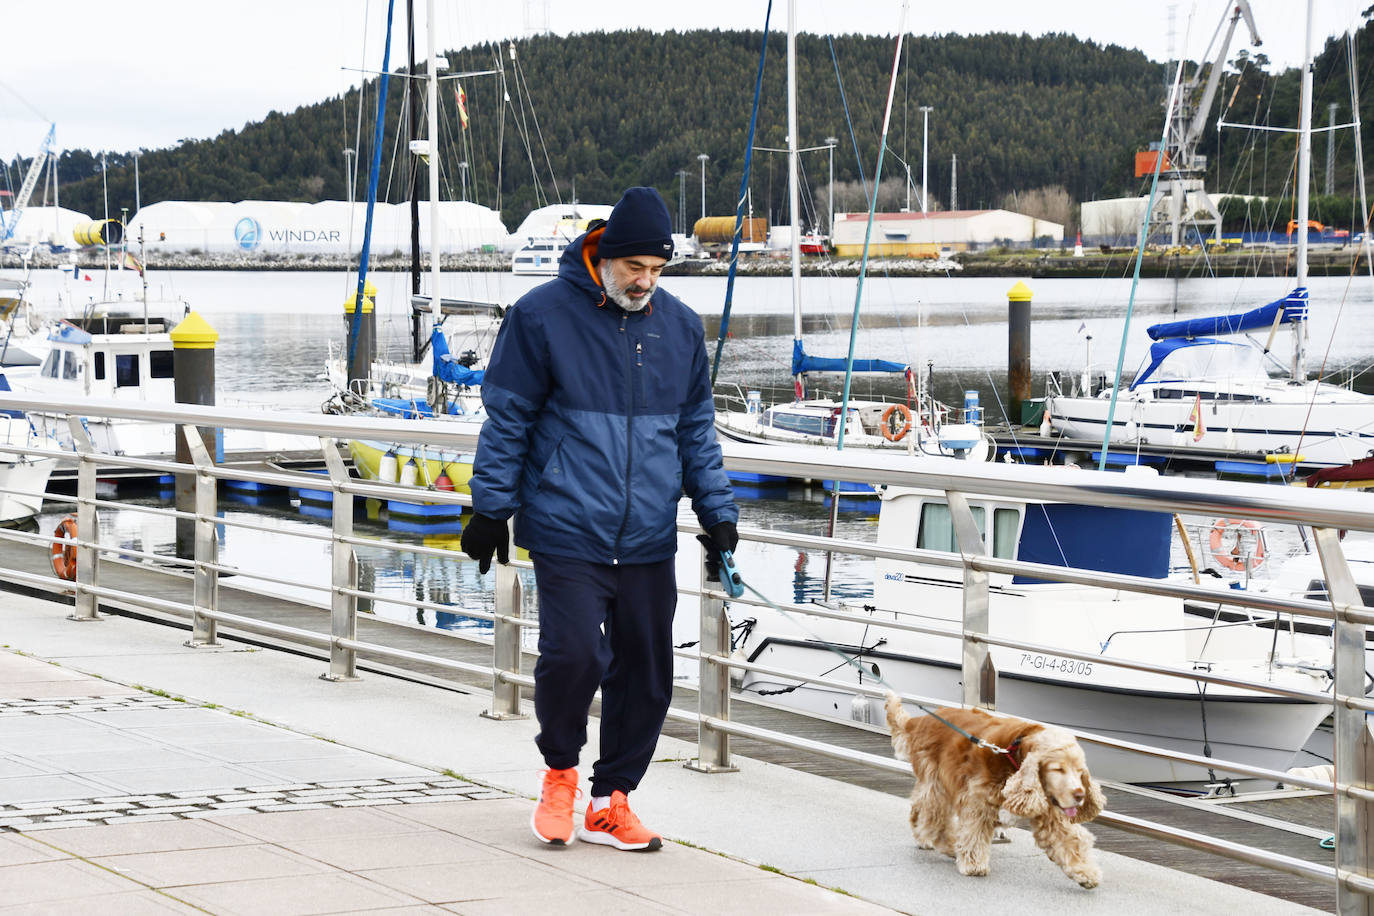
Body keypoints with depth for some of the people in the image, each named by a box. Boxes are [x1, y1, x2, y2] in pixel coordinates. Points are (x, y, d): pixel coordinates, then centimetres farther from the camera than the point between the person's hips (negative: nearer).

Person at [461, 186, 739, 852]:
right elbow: (506, 421, 1)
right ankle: (560, 771, 11)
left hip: (649, 542, 5)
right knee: (573, 653, -17)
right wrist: (491, 509, 1)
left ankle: (610, 802, 20)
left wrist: (717, 510, 11)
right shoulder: (542, 316, -3)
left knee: (646, 672, 5)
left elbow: (696, 428, 18)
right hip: (567, 533, -5)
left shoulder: (680, 327, 10)